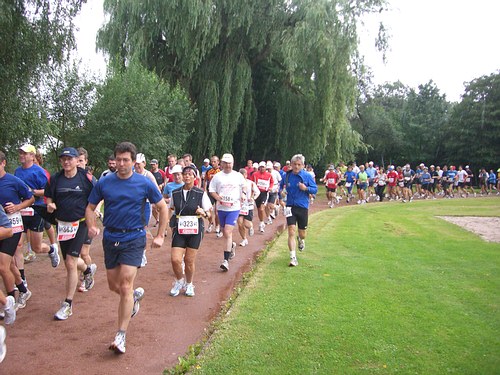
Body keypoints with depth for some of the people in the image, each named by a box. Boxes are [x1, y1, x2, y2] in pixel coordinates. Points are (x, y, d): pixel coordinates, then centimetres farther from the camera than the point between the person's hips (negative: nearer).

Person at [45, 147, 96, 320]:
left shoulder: (86, 177, -7)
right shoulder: (55, 179, 3)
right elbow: (48, 197, 13)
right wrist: (50, 205, -8)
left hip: (80, 223, -5)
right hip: (62, 224, 5)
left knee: (70, 263, -10)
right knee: (69, 262, 16)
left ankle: (68, 305, 1)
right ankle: (88, 269, 52)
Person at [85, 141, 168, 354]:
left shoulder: (144, 183, -5)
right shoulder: (104, 183, 1)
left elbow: (163, 208, 4)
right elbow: (90, 208, 10)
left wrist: (160, 236, 1)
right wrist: (91, 226, -11)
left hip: (134, 239, -3)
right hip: (110, 238, 4)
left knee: (125, 287, -8)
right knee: (113, 286, 12)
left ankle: (121, 336, 2)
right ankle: (136, 295, 46)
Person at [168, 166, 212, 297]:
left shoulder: (201, 193, -2)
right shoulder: (175, 193, 5)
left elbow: (209, 213, 2)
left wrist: (203, 213, -19)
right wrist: (172, 224, 8)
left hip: (195, 230, -2)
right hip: (179, 230, 2)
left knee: (189, 261, 4)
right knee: (175, 259, -8)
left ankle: (189, 284, 30)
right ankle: (179, 281, 22)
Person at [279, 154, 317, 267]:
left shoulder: (307, 176, -5)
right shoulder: (287, 176, 0)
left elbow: (315, 189, -1)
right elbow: (281, 187, 16)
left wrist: (306, 188, -20)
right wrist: (282, 192, -6)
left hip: (303, 207, 0)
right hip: (290, 207, 0)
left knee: (302, 232, 13)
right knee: (291, 231, -11)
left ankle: (301, 240, 51)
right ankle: (293, 257, -8)